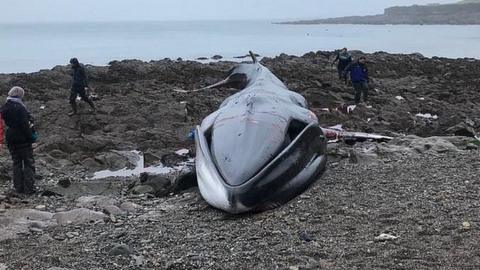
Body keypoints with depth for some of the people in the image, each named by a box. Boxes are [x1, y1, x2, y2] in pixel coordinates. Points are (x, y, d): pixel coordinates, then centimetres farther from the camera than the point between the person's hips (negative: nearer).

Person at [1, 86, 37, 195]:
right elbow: (25, 125, -20)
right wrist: (31, 137, -12)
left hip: (11, 140, 7)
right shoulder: (19, 108, -19)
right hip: (23, 140, -7)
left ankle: (18, 187, 17)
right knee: (29, 163, 3)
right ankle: (29, 188, 2)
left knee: (16, 163, 15)